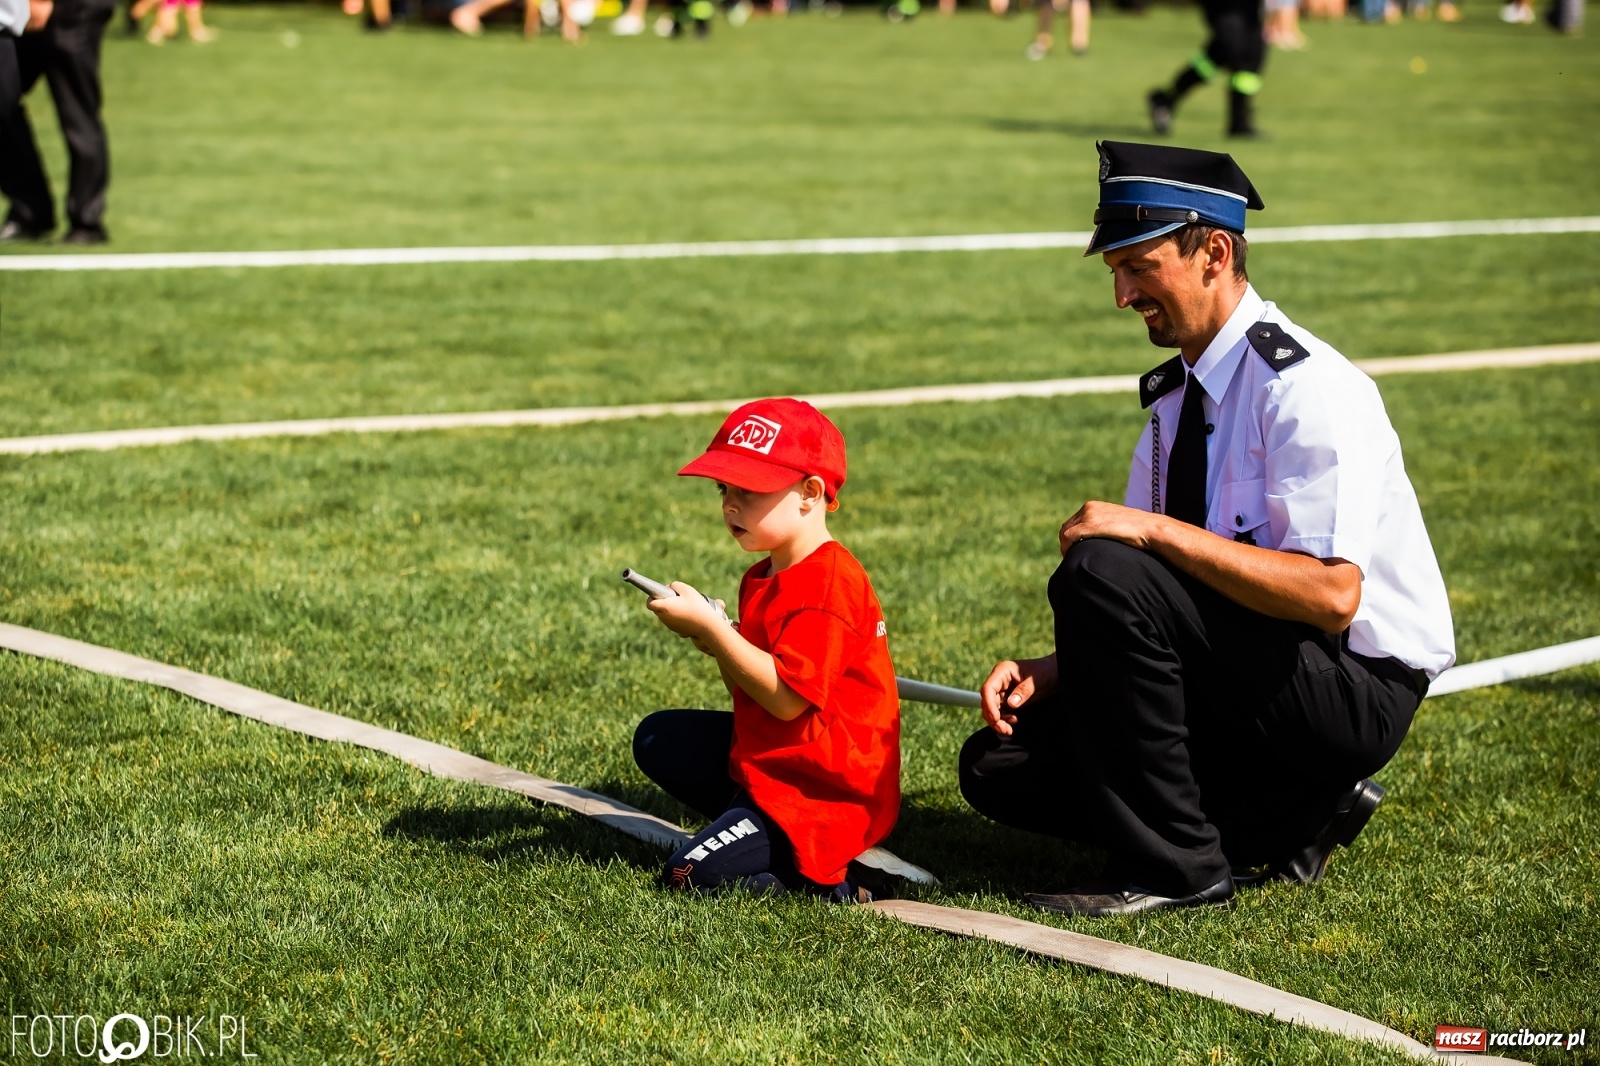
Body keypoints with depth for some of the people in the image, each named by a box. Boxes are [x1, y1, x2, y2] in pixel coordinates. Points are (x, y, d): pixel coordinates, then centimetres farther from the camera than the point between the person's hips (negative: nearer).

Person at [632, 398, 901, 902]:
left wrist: (712, 627, -23)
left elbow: (785, 699, -26)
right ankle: (759, 833, 4)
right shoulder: (763, 580, 11)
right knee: (657, 739, 12)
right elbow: (751, 692, 13)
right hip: (766, 759, 10)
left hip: (823, 792, -10)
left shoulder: (827, 585, -21)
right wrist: (714, 639, -6)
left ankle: (838, 876, -4)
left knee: (690, 874, -18)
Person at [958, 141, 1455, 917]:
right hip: (1253, 672, 9)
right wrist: (1048, 669, -7)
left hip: (1353, 691, -9)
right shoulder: (1175, 397, 10)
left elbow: (1332, 595, -28)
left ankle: (1168, 866, -15)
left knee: (1099, 572, -27)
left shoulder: (1306, 386, -17)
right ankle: (1286, 822, 1)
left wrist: (1155, 530, -28)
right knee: (999, 764, -2)